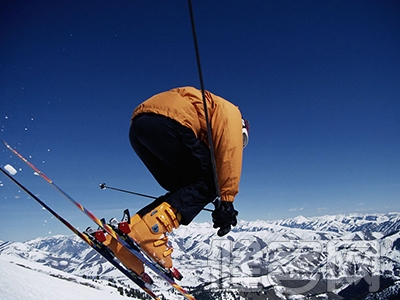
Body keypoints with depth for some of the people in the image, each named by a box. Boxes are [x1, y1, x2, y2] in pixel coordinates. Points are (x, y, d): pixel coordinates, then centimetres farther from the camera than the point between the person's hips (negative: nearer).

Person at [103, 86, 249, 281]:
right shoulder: (230, 113, 18)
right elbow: (229, 154, -1)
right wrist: (226, 200, -3)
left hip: (138, 128, 9)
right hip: (166, 122, -9)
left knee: (182, 189, 13)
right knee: (208, 183, 0)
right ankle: (149, 229, -16)